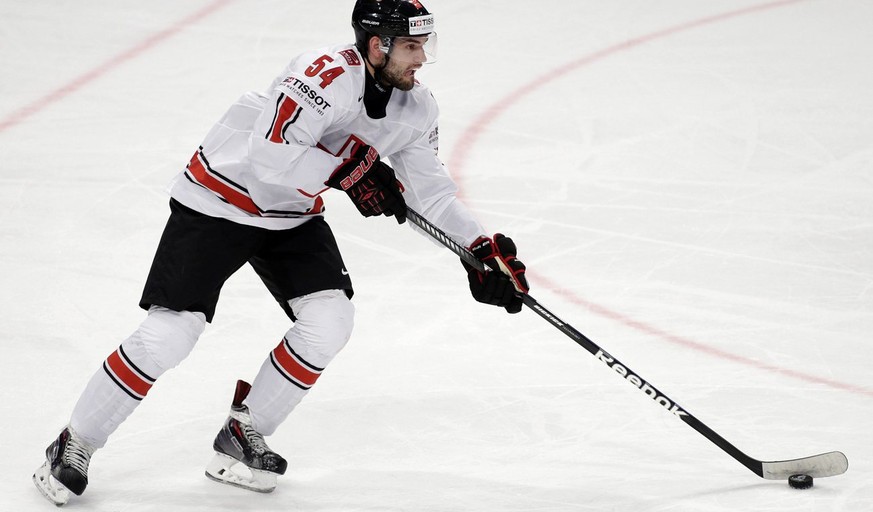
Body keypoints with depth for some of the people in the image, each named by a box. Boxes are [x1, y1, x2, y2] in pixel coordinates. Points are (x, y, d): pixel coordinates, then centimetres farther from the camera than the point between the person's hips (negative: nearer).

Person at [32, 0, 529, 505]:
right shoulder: (329, 75, -30)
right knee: (169, 335, -11)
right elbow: (269, 155, -36)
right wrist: (349, 171, -31)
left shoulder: (416, 108, -4)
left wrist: (484, 247, -5)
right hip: (218, 201, -7)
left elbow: (430, 188, 5)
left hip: (293, 217, 7)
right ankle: (74, 446, 5)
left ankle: (243, 436, 7)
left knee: (330, 321, -12)